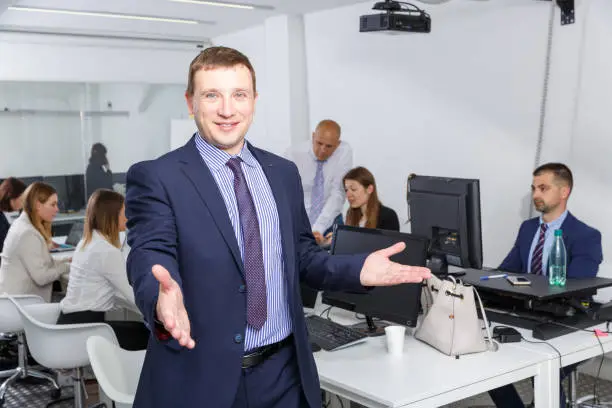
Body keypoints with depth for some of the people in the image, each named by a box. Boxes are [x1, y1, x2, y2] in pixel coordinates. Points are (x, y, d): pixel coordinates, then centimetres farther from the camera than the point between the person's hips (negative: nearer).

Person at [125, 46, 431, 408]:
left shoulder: (283, 173, 8)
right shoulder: (155, 178, -8)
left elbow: (301, 254, 13)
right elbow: (151, 255, -21)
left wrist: (357, 269, -5)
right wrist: (163, 300, -43)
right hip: (200, 379, -4)